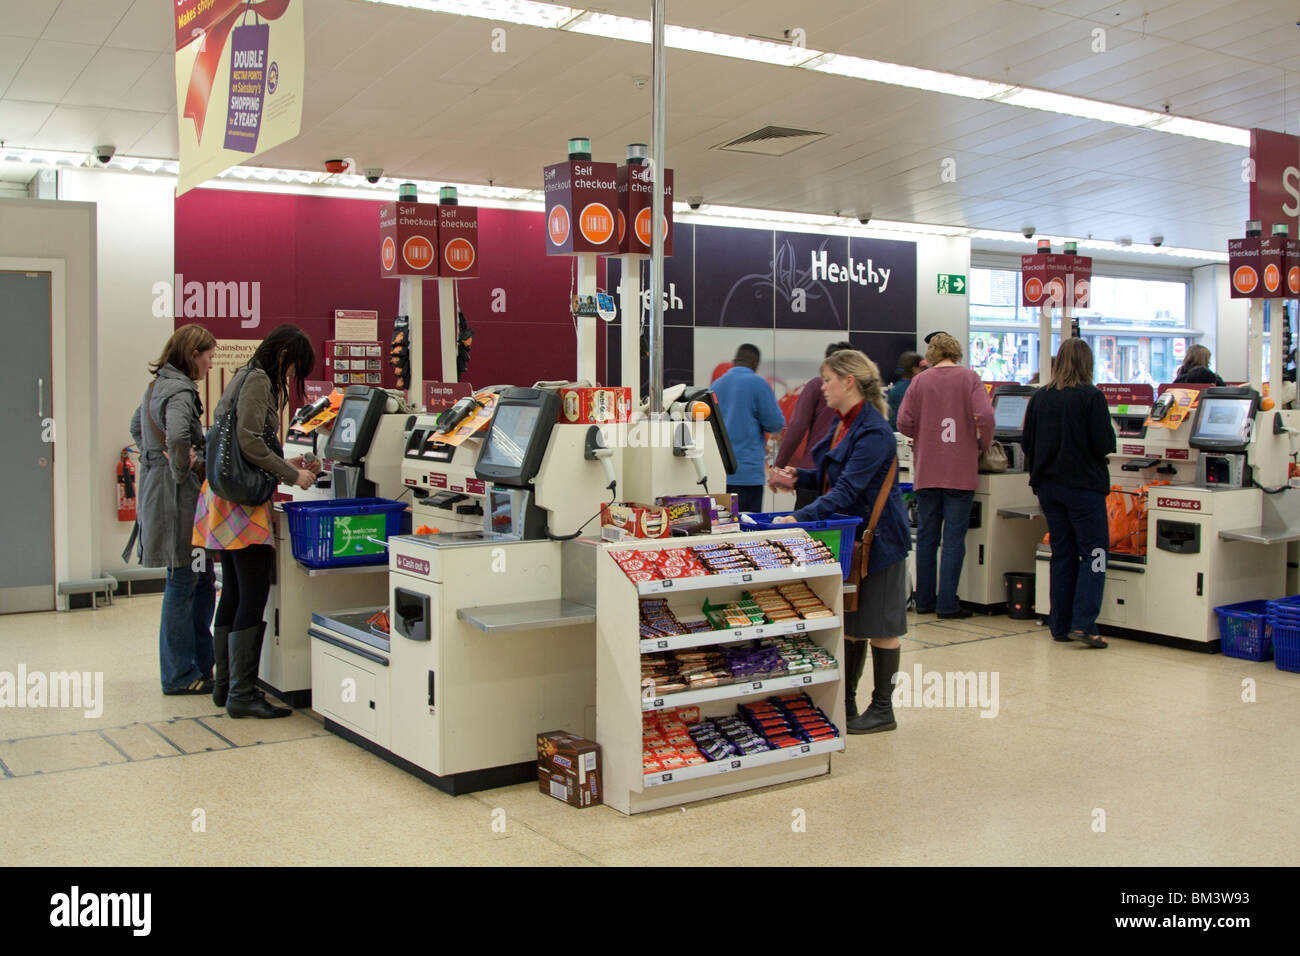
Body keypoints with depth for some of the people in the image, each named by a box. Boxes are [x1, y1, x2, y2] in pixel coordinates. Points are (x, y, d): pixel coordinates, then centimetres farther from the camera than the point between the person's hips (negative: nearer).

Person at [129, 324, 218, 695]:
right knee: (183, 584, -2)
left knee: (201, 579, 15)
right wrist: (182, 469, -19)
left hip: (158, 491, 10)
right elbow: (178, 436, -34)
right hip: (178, 497, -10)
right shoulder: (180, 392, -16)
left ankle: (201, 664, 22)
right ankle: (180, 675, 7)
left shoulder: (157, 386, 15)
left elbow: (137, 427, 31)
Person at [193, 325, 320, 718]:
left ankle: (225, 684, 20)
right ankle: (242, 693, -7)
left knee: (234, 593, 14)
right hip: (243, 499, -11)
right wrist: (291, 474, -12)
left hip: (226, 495, 11)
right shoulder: (258, 380, -9)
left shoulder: (246, 377, 21)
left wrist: (283, 464, 19)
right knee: (254, 595, -9)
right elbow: (248, 441, -19)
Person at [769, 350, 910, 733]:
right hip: (849, 536, 9)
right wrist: (798, 478, 5)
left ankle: (882, 710, 14)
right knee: (851, 623, 15)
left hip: (876, 538, -9)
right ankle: (845, 703, 24)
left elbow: (848, 489, -29)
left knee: (879, 625, 2)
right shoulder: (846, 425, 10)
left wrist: (800, 517, -35)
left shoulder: (873, 432, -22)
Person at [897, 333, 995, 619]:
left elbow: (904, 423, -3)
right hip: (960, 472, -2)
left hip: (926, 472, 2)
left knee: (926, 536, 10)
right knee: (954, 537, 1)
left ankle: (924, 600, 16)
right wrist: (984, 445, 4)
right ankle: (947, 603, 1)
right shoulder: (969, 378, -3)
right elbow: (985, 417, -13)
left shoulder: (920, 381, 1)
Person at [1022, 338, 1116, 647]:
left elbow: (1027, 444, 6)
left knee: (1062, 554, 12)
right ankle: (1083, 623, -8)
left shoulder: (1040, 398, 3)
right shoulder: (1091, 396, -11)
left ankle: (1060, 625, 14)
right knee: (1093, 553, 2)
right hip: (1083, 485, -5)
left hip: (1048, 486, 5)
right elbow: (1104, 444, -13)